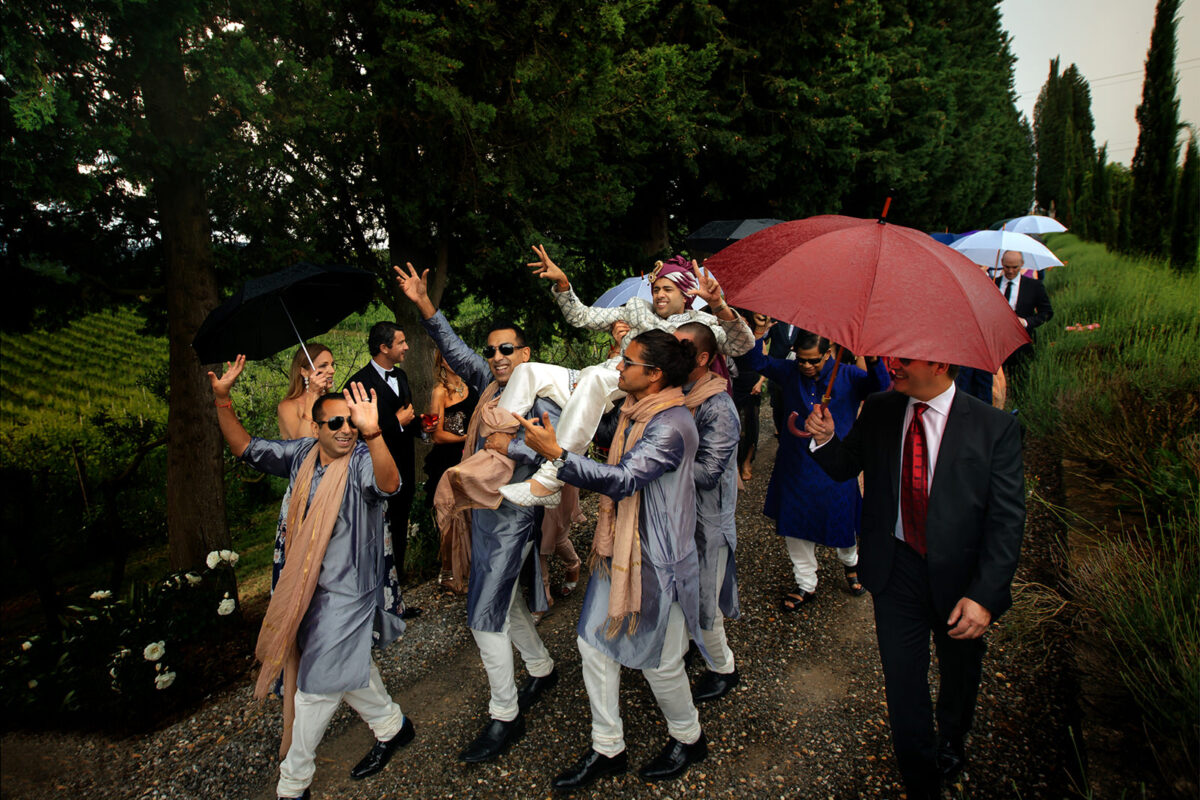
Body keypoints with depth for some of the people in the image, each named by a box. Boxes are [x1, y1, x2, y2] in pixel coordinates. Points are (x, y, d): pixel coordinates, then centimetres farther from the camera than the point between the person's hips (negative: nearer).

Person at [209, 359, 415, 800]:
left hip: (346, 593, -7)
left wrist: (372, 434, -62)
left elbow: (388, 483, -45)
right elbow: (245, 447, 7)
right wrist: (222, 400, -6)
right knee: (349, 668, 24)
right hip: (309, 586, 7)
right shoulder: (302, 454, -2)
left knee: (315, 687, 4)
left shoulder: (361, 462, -22)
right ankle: (391, 726, 48)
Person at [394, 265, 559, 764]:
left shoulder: (539, 395, -14)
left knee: (486, 615, -4)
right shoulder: (491, 383, 7)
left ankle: (504, 718, 12)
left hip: (512, 516, -8)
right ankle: (542, 671, 43)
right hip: (485, 510, 8)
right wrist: (425, 306, 3)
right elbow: (455, 351, 11)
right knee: (504, 601, 21)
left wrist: (508, 445, -23)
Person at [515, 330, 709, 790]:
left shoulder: (671, 427, -23)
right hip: (618, 548, 9)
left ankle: (688, 739, 38)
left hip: (657, 558, -9)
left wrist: (556, 453, -44)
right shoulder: (634, 411, 6)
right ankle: (607, 749, 31)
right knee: (594, 644, 13)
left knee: (659, 660, 9)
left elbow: (622, 480, -37)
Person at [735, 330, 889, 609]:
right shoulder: (789, 372, 0)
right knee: (795, 527, 11)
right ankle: (806, 585, 31)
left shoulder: (848, 376, -6)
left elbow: (882, 390, -22)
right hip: (795, 467, 2)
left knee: (842, 521, 15)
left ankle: (850, 563, 50)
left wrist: (873, 359, -38)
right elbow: (754, 361, -5)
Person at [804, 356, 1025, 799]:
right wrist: (825, 440, -16)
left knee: (959, 674, 25)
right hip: (896, 569, 1)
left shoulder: (995, 427, -15)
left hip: (960, 575, -1)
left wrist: (984, 595, -21)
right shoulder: (878, 411, -6)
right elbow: (846, 467, 6)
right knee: (903, 682, 7)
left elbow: (1007, 520, -15)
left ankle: (951, 742, 58)